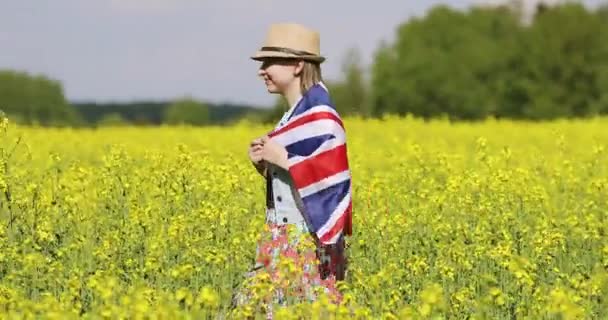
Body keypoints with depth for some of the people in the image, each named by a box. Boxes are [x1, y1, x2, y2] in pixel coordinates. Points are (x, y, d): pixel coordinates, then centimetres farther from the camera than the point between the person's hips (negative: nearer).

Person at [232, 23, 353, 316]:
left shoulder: (319, 116, -15)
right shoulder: (297, 114, 14)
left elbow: (331, 179, -21)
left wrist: (282, 159, -19)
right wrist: (264, 162, 4)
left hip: (308, 242, -9)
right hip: (284, 240, 9)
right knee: (262, 304, 7)